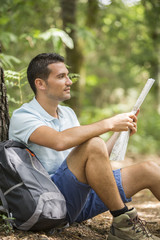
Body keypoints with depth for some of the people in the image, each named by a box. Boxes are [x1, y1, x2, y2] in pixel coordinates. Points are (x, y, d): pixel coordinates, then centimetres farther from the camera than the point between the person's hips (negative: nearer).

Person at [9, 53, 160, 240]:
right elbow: (60, 141, -30)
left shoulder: (68, 114, 19)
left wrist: (121, 131, 5)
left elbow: (97, 161, 18)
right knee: (93, 144, -30)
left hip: (82, 194, 8)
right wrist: (108, 124, -22)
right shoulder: (22, 117, -8)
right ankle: (123, 223, -22)